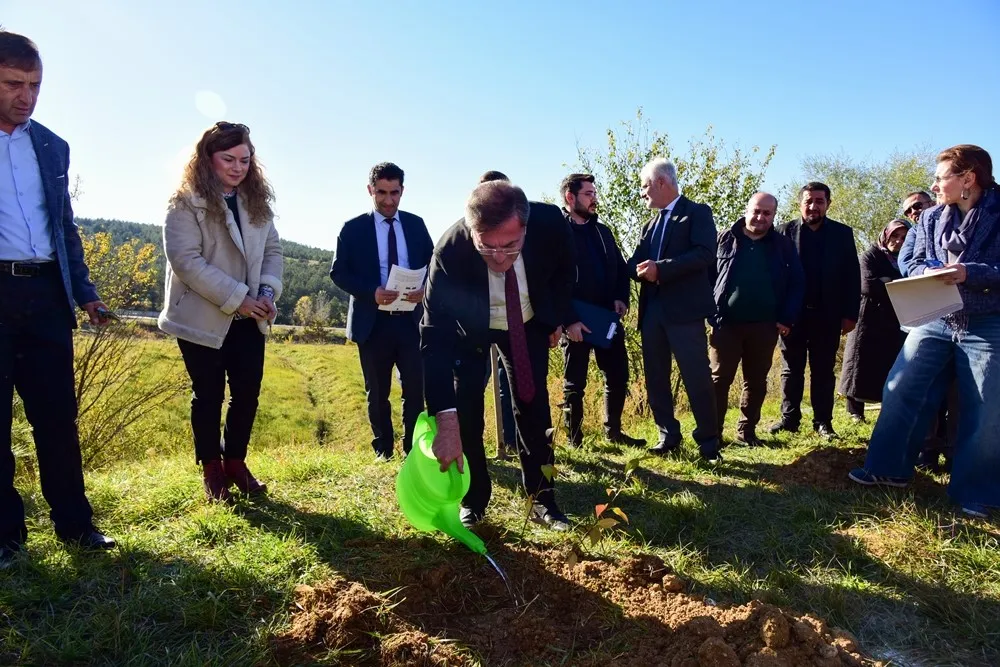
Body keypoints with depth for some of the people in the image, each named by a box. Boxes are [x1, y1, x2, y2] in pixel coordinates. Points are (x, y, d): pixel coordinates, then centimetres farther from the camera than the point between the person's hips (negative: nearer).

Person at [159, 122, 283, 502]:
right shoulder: (186, 202, -9)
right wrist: (237, 297, -21)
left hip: (248, 320, 5)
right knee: (208, 397, 7)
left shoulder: (256, 202, 10)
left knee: (248, 393, 7)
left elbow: (272, 250, 9)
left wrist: (268, 290, -9)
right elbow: (186, 260, -19)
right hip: (202, 319, -5)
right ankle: (212, 471, 24)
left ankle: (235, 462, 27)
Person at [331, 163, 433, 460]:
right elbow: (338, 272, -2)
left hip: (411, 319, 1)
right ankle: (383, 449, 23)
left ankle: (414, 447, 14)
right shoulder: (353, 228, 2)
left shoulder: (416, 224, 9)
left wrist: (424, 288, -13)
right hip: (373, 321, -1)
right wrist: (371, 292, -18)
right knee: (377, 392, 9)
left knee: (416, 388, 1)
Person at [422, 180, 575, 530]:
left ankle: (542, 498, 11)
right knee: (464, 411, -8)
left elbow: (565, 267, -5)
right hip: (469, 329, -1)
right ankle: (473, 501, 8)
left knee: (533, 405, -1)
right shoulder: (450, 250, -38)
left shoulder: (550, 223, -32)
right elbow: (435, 335, -39)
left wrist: (557, 318, 2)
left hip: (529, 324, 2)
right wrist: (445, 419, -46)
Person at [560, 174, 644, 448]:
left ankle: (613, 431, 28)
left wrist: (622, 298, -2)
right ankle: (575, 441, 17)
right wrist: (568, 320, -18)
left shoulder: (602, 230, 15)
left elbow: (620, 267, 17)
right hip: (576, 322, -6)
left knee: (618, 377, 12)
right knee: (574, 385, 5)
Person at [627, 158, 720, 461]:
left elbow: (704, 255, -15)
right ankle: (668, 436, 22)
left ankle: (709, 442, 8)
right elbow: (636, 262, 13)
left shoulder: (697, 213, 0)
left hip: (684, 309, -7)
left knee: (697, 379, -3)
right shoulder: (652, 222, 22)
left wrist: (660, 268, -21)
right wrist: (640, 269, -11)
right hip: (652, 309, 7)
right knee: (655, 379, 10)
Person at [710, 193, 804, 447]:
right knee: (719, 379, 0)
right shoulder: (725, 239, 4)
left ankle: (747, 431, 20)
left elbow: (795, 283, 6)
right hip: (726, 323, -2)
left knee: (756, 382, 9)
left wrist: (787, 318, -4)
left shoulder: (783, 245, 7)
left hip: (764, 325, 2)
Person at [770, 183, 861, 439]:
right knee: (791, 369, 7)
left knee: (823, 370, 7)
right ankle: (789, 418, 14)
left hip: (827, 314, 1)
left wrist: (850, 313, -4)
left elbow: (852, 276, 2)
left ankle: (823, 422, 14)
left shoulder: (843, 233, 6)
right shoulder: (785, 232, 2)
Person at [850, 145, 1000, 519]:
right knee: (900, 391, -1)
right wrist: (934, 273, -15)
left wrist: (968, 273, -25)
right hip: (935, 321, 4)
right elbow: (915, 265, 6)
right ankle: (889, 468, 14)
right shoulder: (932, 218, 7)